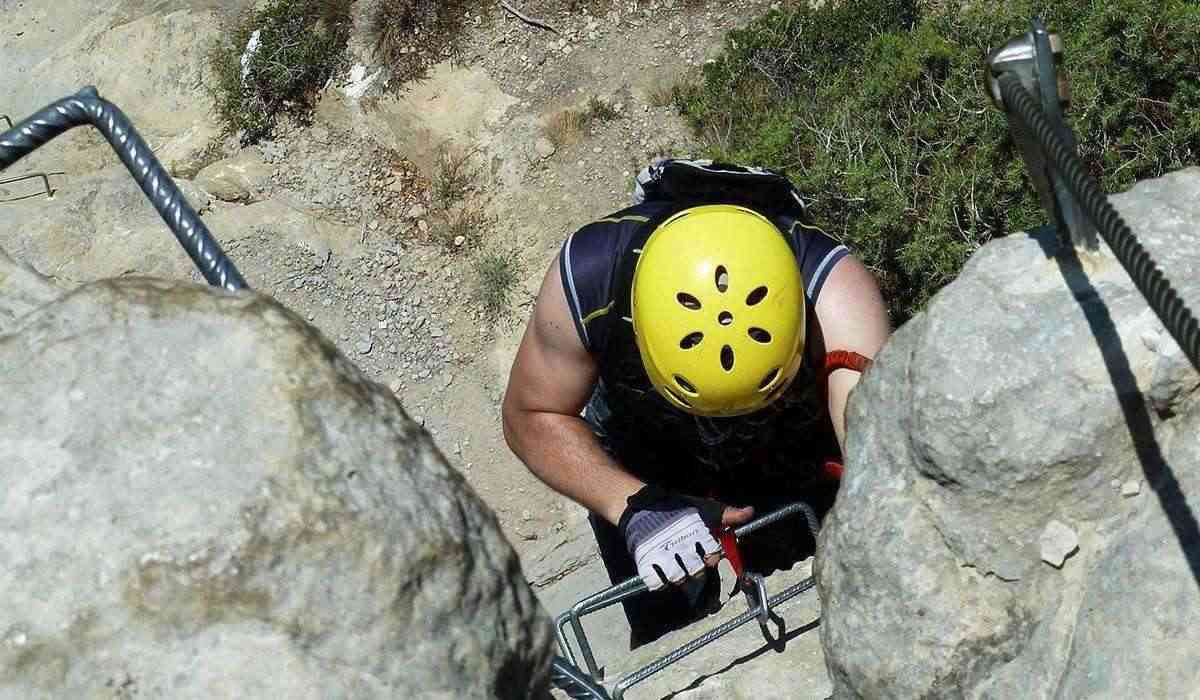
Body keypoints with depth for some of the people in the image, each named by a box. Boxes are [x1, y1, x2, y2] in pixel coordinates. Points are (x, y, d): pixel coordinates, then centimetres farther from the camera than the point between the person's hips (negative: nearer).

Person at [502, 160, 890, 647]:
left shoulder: (832, 291, -42)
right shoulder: (591, 273, -36)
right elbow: (532, 418, -20)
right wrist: (634, 507, -36)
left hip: (803, 472, 0)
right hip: (642, 477, 1)